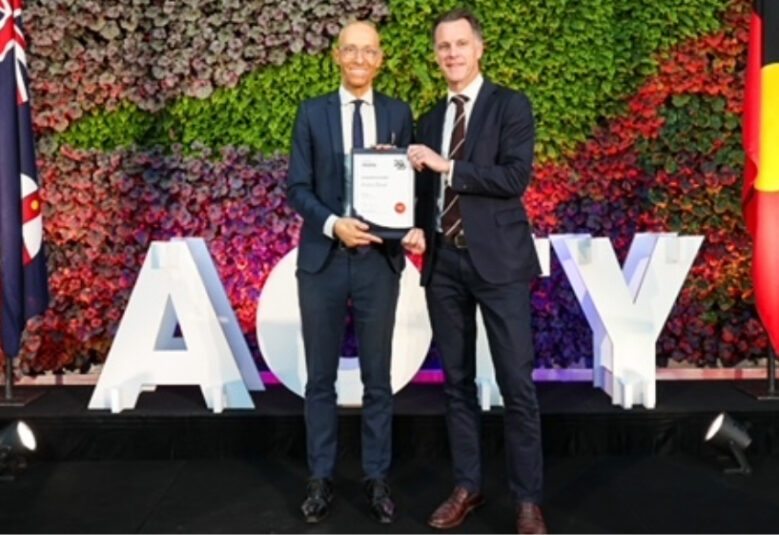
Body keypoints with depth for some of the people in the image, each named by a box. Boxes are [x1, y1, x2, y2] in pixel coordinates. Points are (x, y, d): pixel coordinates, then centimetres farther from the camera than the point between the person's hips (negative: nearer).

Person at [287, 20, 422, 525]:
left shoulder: (398, 113, 6)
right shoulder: (312, 112, 4)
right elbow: (297, 187, 0)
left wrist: (414, 229, -12)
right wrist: (333, 224, -16)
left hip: (380, 259, 0)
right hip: (322, 258, 0)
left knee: (378, 376, 8)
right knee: (321, 376, 8)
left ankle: (377, 477, 22)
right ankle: (321, 477, 22)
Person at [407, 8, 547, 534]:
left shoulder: (511, 105, 0)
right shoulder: (431, 120, 16)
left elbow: (516, 177, -13)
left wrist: (448, 166, -14)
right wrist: (417, 231, 2)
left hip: (498, 260, -5)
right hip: (444, 261, 5)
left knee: (517, 383, -2)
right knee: (457, 381, 10)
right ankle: (467, 486, 22)